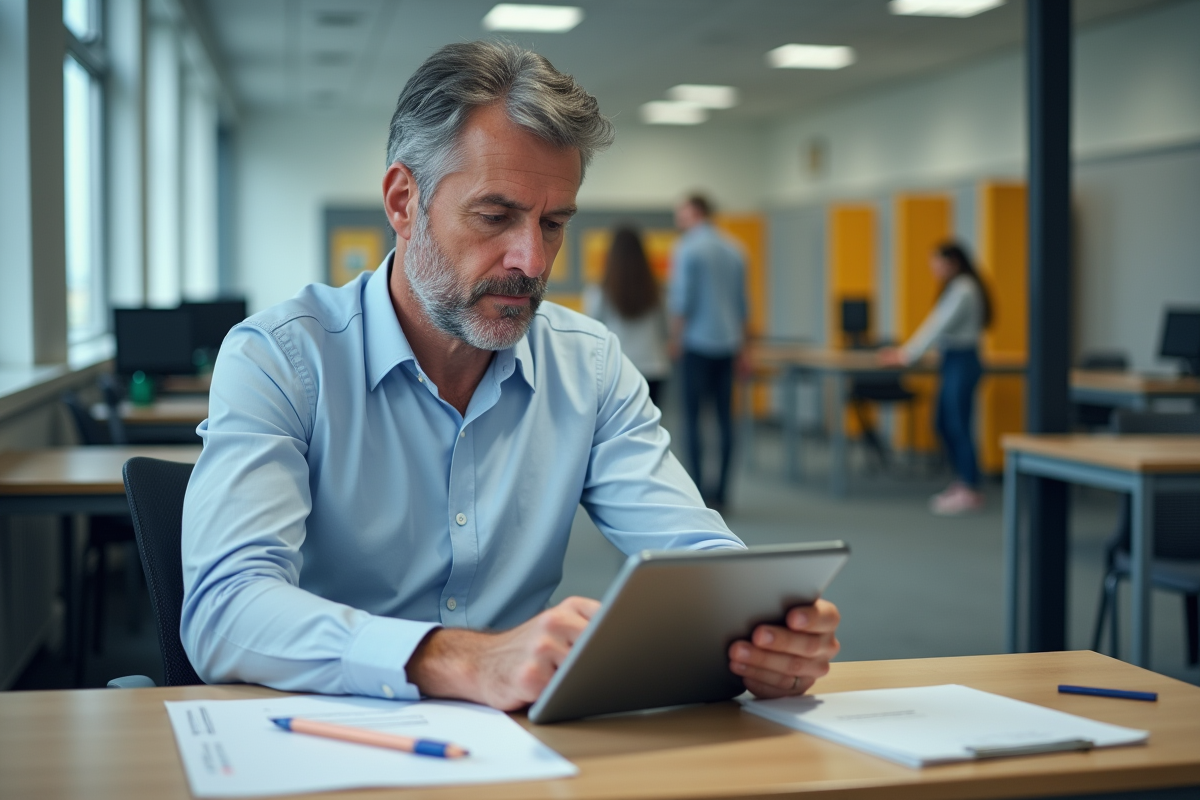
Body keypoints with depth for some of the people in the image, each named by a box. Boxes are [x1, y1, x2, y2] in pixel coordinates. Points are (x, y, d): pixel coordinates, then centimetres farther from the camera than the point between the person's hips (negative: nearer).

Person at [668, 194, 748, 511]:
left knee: (692, 417, -3)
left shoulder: (686, 249, -8)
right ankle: (721, 492, 8)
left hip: (698, 343, -7)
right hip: (727, 342, 7)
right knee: (725, 417, 6)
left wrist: (675, 340, -4)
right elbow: (742, 304, 16)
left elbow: (681, 301, -13)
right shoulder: (733, 250, 13)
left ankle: (696, 493, -7)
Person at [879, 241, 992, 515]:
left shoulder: (963, 290, -14)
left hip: (962, 361, -10)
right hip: (953, 361, 10)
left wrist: (908, 355, -15)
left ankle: (970, 491, -2)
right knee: (945, 424, 12)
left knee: (958, 425, -7)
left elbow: (939, 326, -17)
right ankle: (963, 481, 20)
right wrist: (906, 350, 13)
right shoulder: (955, 289, 16)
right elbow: (936, 324, 17)